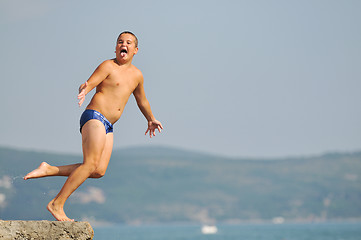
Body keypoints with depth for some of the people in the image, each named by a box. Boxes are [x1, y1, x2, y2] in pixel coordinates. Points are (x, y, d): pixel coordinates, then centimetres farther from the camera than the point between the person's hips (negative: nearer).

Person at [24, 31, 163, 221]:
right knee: (91, 163, -22)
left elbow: (141, 100, 36)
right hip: (94, 117, -7)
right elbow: (87, 85, -13)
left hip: (108, 127, 7)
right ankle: (57, 204, -21)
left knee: (99, 171, -10)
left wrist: (150, 119, 47)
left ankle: (49, 170, -3)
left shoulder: (137, 75, 18)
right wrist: (83, 91, -37)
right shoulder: (108, 66, -2)